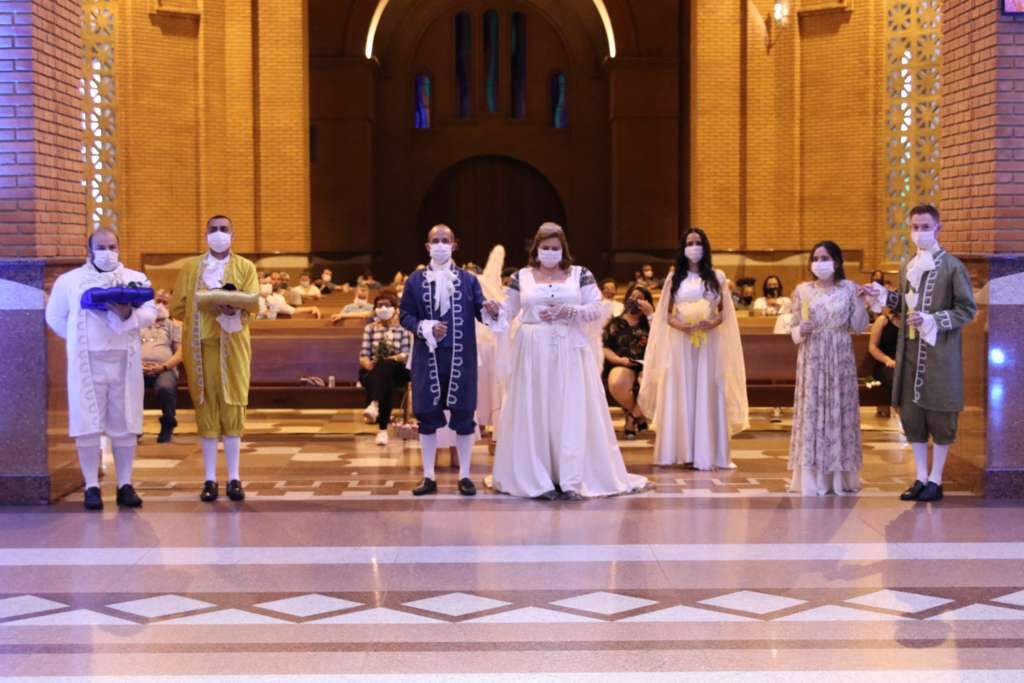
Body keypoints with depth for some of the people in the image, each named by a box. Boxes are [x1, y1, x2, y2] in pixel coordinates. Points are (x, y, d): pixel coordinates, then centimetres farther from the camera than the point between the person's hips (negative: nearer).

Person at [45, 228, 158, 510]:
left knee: (125, 425, 3)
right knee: (88, 425, -4)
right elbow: (55, 317, 12)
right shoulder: (69, 281, 7)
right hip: (88, 362, -1)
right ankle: (91, 487, 0)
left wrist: (129, 314, -18)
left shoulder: (136, 279, 9)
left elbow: (150, 313, 0)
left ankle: (125, 485, 9)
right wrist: (79, 340, 6)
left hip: (124, 360, 1)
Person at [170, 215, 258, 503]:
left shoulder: (245, 268, 8)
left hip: (233, 345, -1)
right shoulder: (190, 267, 11)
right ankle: (210, 479, 4)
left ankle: (234, 477, 3)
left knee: (232, 407, -2)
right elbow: (177, 308, 6)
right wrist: (205, 310, -7)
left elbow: (250, 308, -3)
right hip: (200, 346, 1)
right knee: (206, 407, 1)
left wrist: (233, 310, -24)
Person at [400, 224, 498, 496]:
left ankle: (464, 475, 13)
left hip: (461, 357, 0)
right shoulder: (415, 280, 4)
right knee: (427, 415, 5)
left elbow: (481, 313, -1)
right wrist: (425, 328, -15)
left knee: (463, 415, 3)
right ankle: (429, 477, 15)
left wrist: (490, 309, -24)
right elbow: (405, 316, 2)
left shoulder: (468, 280, 5)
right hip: (428, 357, 0)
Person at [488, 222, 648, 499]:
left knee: (572, 412, -3)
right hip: (533, 352, 1)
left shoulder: (580, 275, 5)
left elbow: (597, 309, 1)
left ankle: (571, 480, -1)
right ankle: (538, 479, 4)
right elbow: (507, 313, 8)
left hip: (570, 351, 0)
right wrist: (498, 328, -13)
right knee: (535, 413, -1)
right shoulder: (521, 277, 8)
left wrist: (570, 311, -15)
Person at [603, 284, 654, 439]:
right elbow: (605, 349, 9)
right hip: (622, 366, 0)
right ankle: (639, 418, -4)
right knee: (617, 384, -37)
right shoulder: (616, 323, 14)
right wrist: (618, 359, -11)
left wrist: (650, 314, -5)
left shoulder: (649, 322, 15)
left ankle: (632, 418, -4)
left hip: (646, 367, 0)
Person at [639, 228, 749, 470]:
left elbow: (725, 311, 7)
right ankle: (683, 451, 2)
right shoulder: (674, 277, 8)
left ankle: (707, 452, 1)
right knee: (681, 393, -1)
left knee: (707, 393, -2)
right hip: (680, 341, 0)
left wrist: (715, 322, -14)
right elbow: (665, 313, 7)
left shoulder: (717, 276, 7)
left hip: (709, 342, 0)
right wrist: (678, 324, -14)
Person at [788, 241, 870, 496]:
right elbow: (793, 329, 7)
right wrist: (801, 330, -15)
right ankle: (811, 478, 0)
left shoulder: (849, 289, 4)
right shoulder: (803, 290, 4)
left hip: (840, 360, 0)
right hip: (812, 360, 0)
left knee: (840, 410, 1)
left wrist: (860, 303, -11)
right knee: (811, 410, -3)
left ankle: (840, 476, 8)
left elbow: (858, 327, 2)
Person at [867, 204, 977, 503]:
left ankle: (935, 480, 9)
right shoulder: (908, 268, 13)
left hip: (939, 352, -6)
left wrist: (933, 320, -18)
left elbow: (967, 309, -8)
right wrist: (885, 296, 6)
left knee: (939, 416, 1)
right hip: (910, 350, 6)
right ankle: (921, 477, 18)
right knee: (911, 414, 8)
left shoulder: (952, 267, -6)